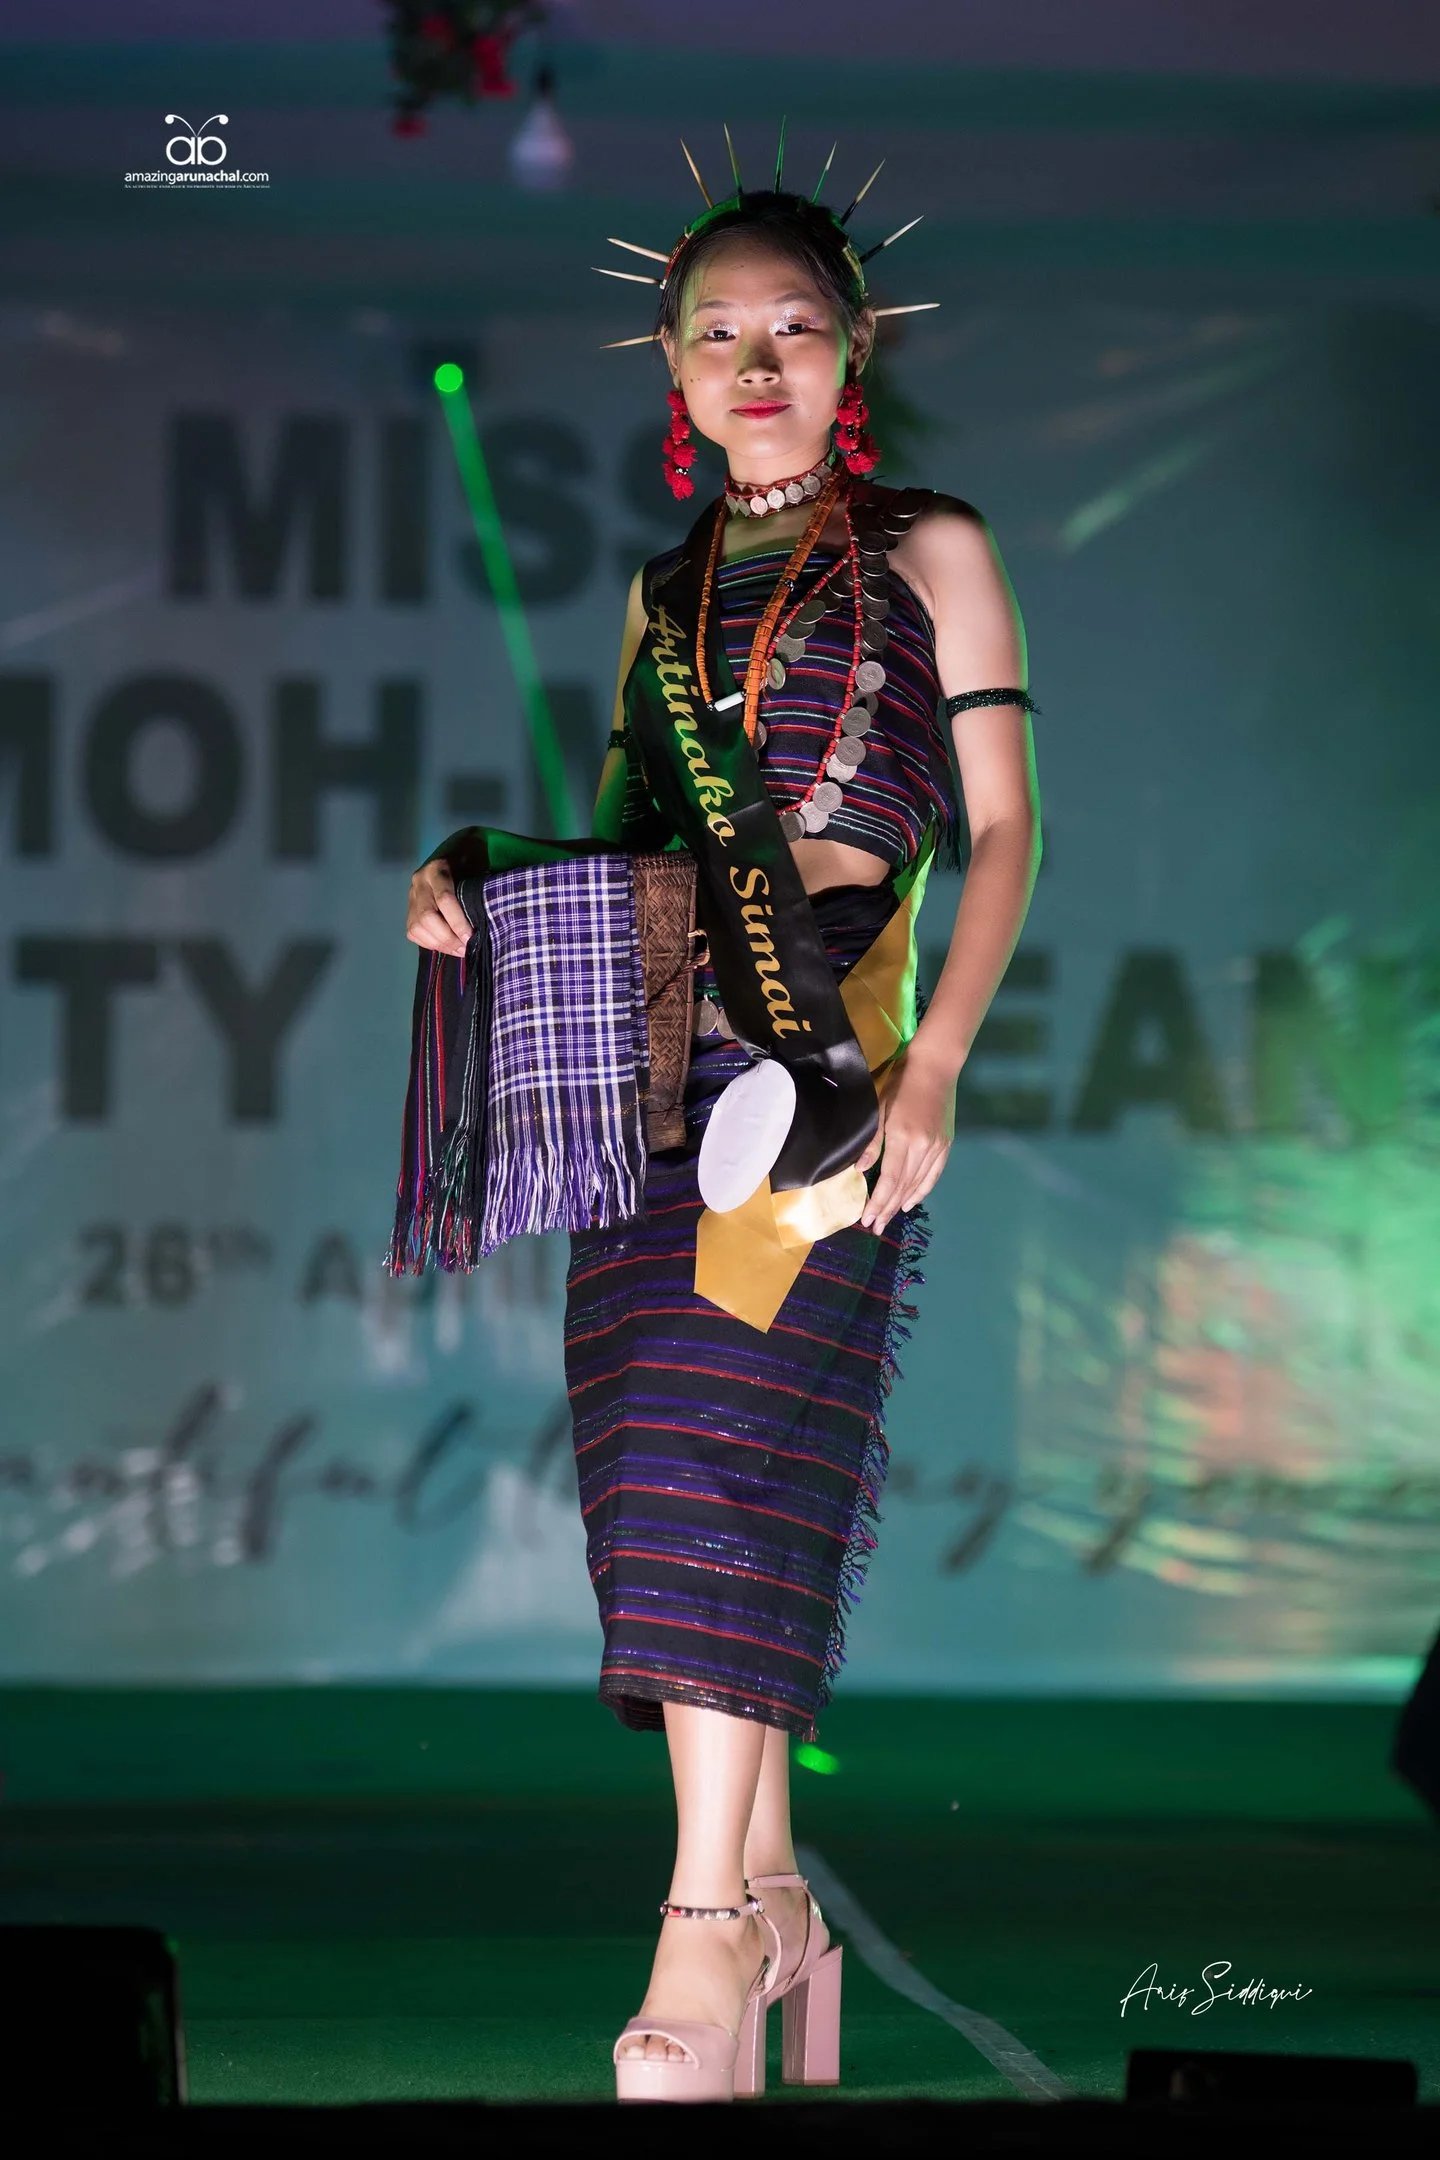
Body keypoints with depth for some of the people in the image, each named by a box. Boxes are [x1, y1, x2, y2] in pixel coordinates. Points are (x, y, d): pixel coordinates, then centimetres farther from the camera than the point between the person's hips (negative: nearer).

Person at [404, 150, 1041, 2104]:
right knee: (671, 1462, -1)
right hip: (651, 1052, 5)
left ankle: (709, 1918, -18)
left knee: (742, 1441, -15)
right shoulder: (669, 589, 20)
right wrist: (481, 894, 1)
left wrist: (934, 1062, -12)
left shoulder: (931, 552, 6)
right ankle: (772, 1907, 5)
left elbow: (1001, 825, 1)